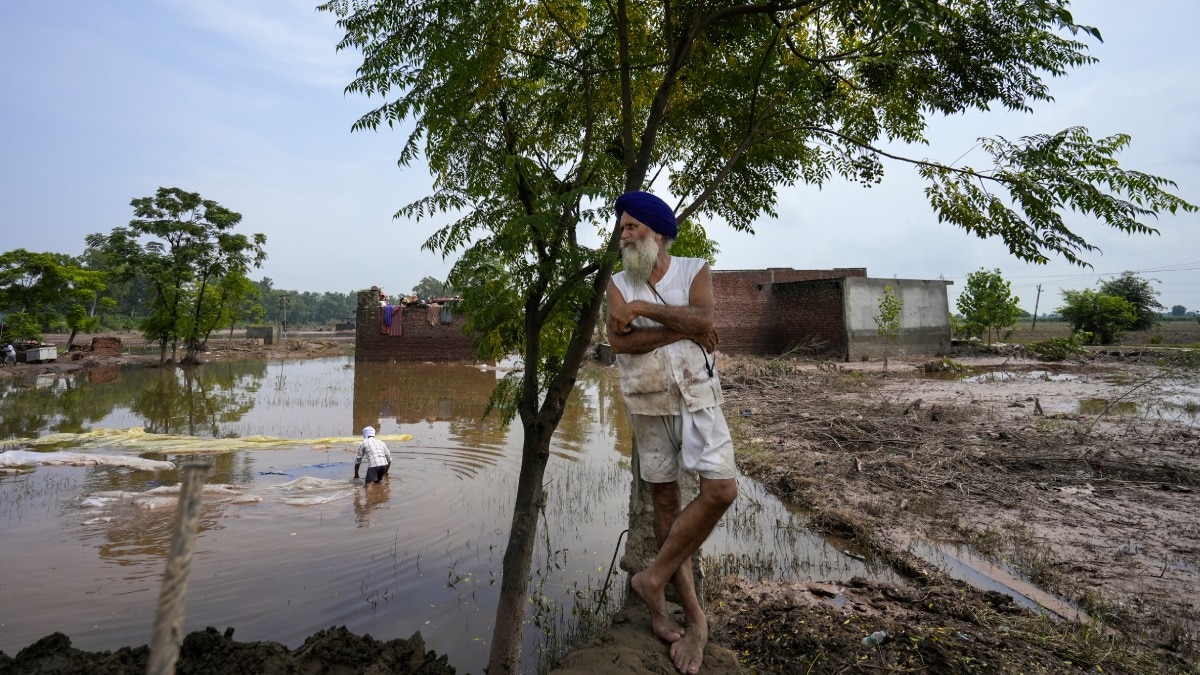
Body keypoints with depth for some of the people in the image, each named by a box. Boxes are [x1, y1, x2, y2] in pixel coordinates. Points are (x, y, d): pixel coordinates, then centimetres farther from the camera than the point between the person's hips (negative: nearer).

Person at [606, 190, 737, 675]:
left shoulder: (695, 270, 0)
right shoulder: (619, 282, 4)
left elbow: (702, 318, -19)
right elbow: (619, 341, -12)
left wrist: (641, 308, -17)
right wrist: (681, 330, -16)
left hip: (697, 397, -1)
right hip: (647, 404, 1)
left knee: (722, 489, -15)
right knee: (665, 501, 5)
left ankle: (654, 578, 3)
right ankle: (693, 614, 19)